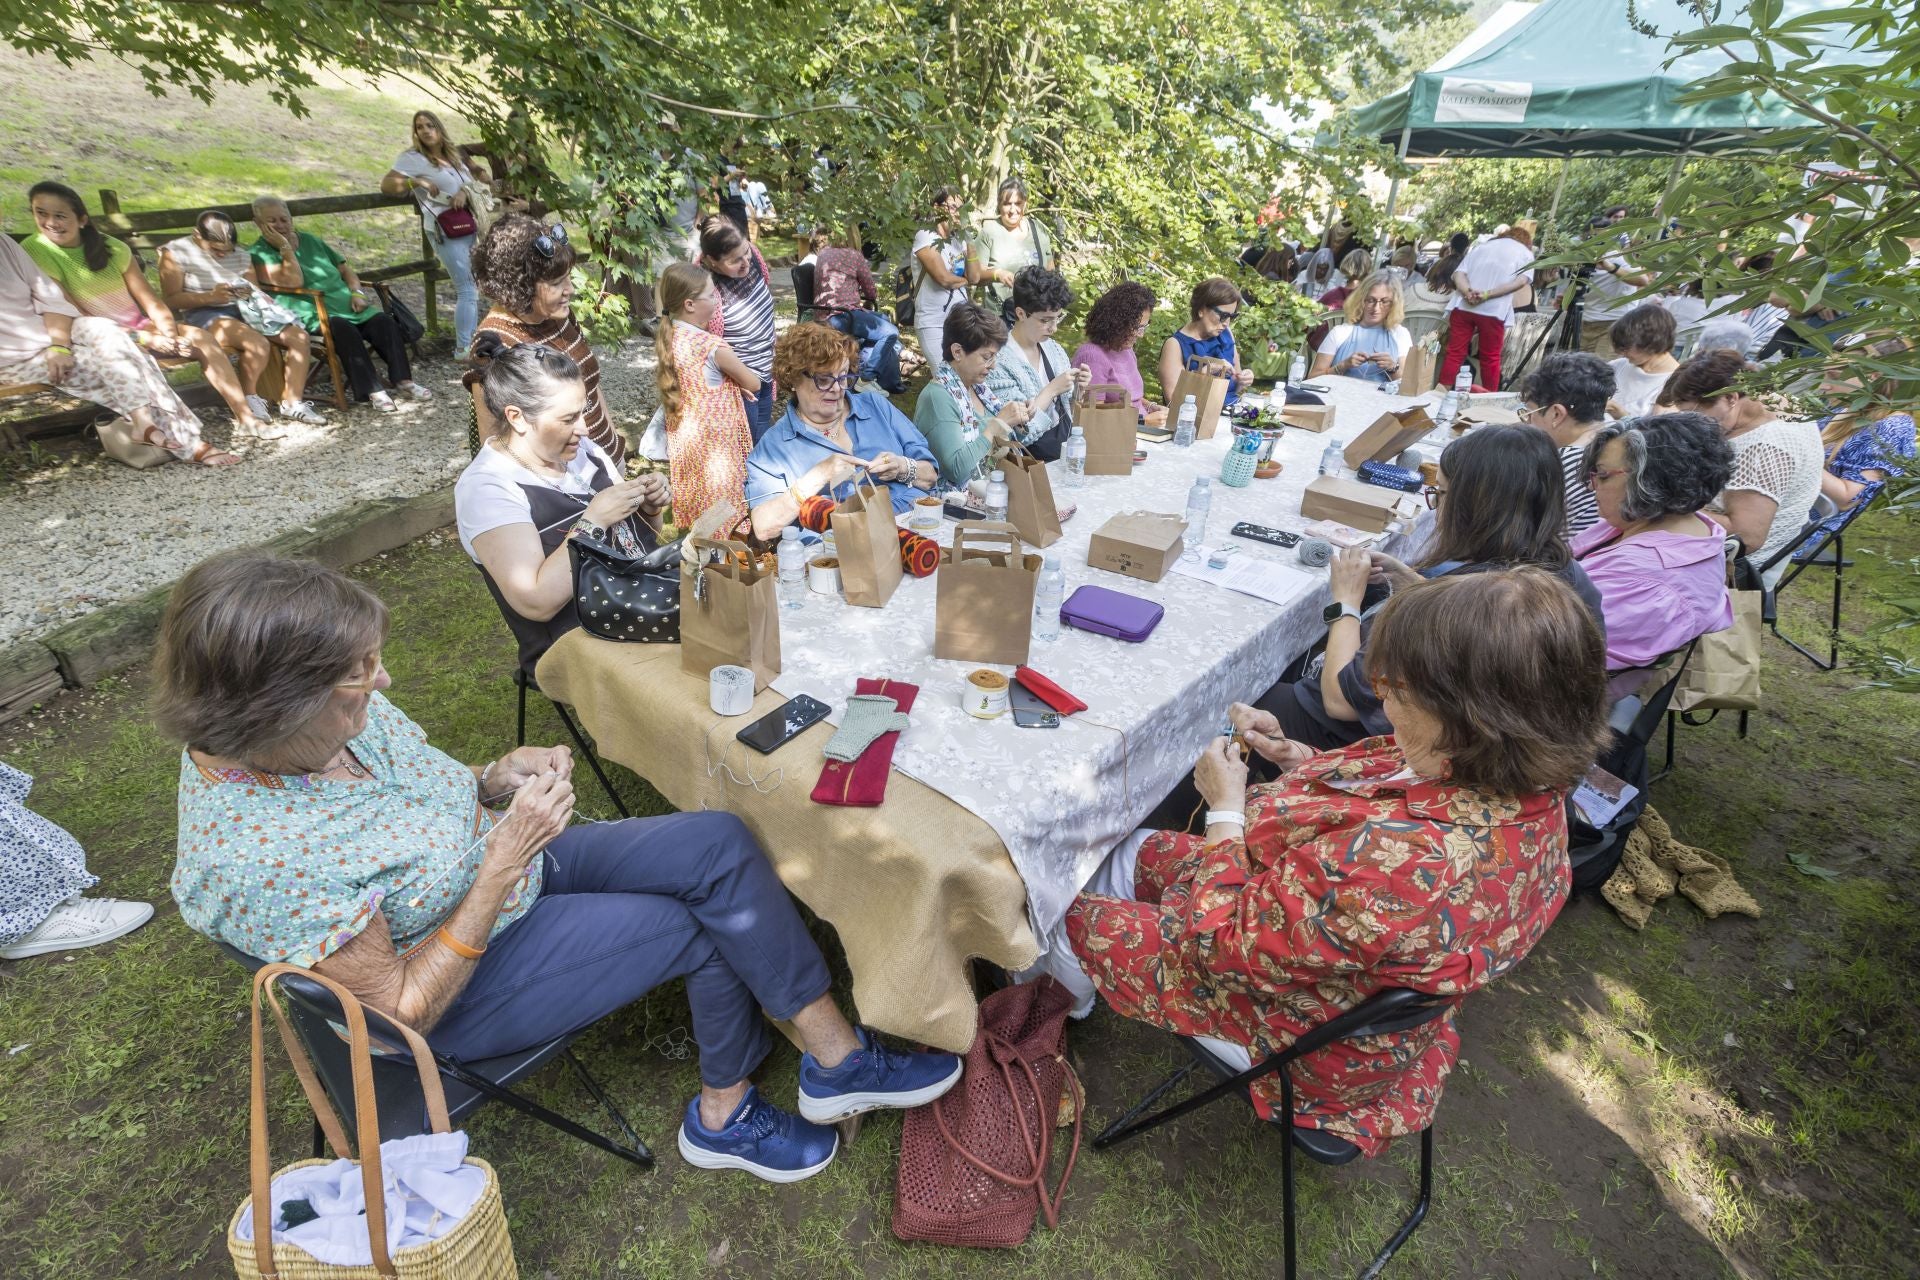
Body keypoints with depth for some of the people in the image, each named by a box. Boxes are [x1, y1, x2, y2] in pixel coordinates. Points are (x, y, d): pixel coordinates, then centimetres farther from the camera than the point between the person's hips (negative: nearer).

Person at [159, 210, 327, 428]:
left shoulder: (239, 254, 14)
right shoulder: (176, 252, -1)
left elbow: (254, 287, 18)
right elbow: (170, 299, -6)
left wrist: (251, 293, -7)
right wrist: (210, 296, -22)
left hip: (246, 309, 6)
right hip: (206, 314, -6)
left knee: (299, 337, -18)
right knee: (257, 343, -35)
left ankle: (292, 402, -17)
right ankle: (249, 398, -12)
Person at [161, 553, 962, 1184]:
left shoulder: (302, 725, -12)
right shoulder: (256, 861, -33)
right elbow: (401, 1009, -23)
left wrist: (492, 779, -14)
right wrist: (504, 861, -30)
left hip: (506, 856, 7)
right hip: (460, 988, -6)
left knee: (718, 845, -11)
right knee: (709, 923, -9)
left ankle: (836, 1058, 2)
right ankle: (725, 1113, 21)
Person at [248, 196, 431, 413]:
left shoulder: (309, 240, 21)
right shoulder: (259, 253, 1)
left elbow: (344, 268, 24)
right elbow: (293, 281, -14)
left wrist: (357, 292, 5)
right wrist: (285, 246, -11)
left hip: (345, 304, 6)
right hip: (310, 314, -6)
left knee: (383, 321, -20)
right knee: (344, 329, -36)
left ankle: (403, 379, -22)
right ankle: (371, 391, -37)